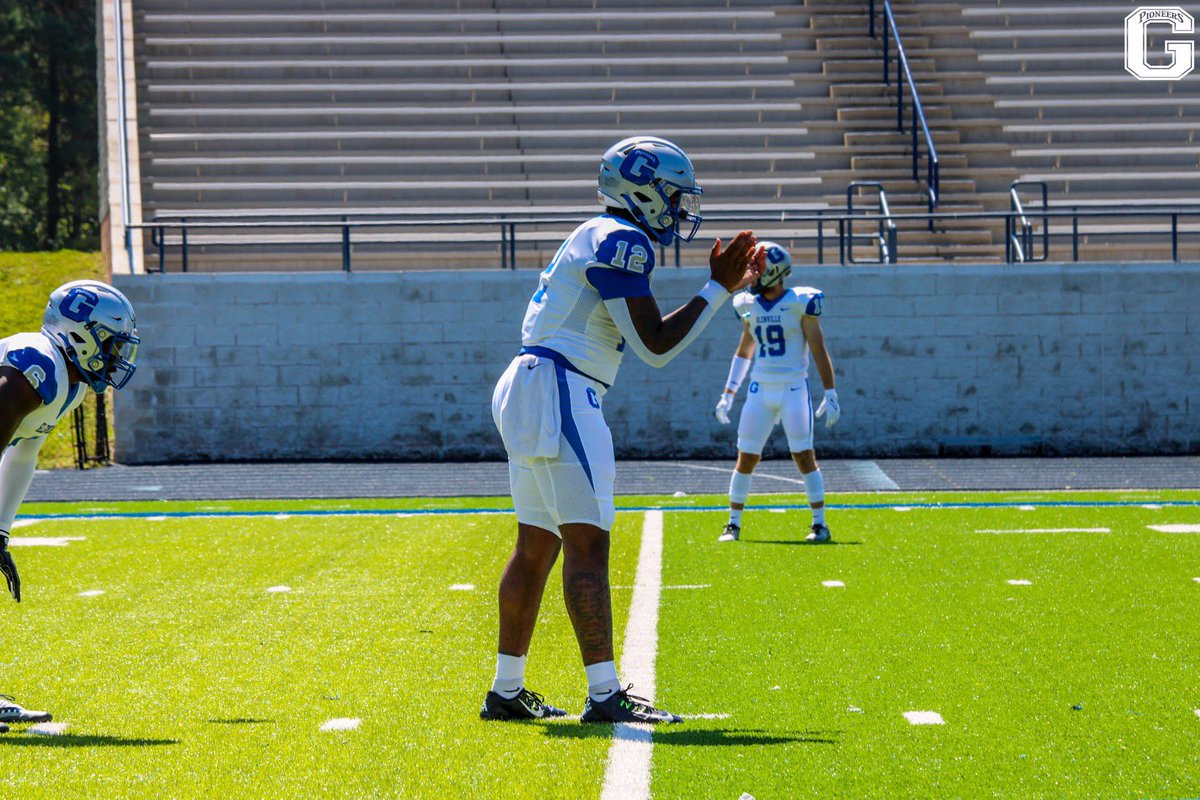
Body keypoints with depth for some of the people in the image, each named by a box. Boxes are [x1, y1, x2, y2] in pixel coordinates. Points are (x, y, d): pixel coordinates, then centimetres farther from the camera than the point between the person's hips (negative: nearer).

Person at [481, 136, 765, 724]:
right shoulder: (621, 242, -10)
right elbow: (655, 347, -14)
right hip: (558, 393, -10)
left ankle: (506, 691, 18)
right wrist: (718, 289, -8)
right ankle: (604, 693, -16)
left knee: (536, 546, 14)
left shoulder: (598, 238, 21)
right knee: (586, 543, -12)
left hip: (526, 390, 10)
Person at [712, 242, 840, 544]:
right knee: (746, 459, 2)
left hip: (793, 390, -4)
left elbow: (818, 351, -6)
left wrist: (830, 394, -9)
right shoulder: (750, 306, 8)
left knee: (804, 456, -7)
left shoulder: (800, 303, -8)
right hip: (760, 391, 4)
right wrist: (728, 395, 19)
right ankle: (733, 524, 10)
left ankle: (820, 524, 1)